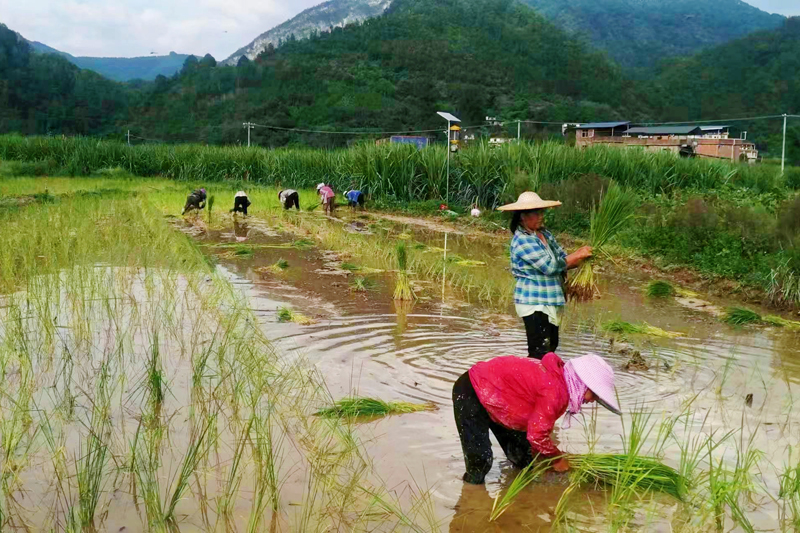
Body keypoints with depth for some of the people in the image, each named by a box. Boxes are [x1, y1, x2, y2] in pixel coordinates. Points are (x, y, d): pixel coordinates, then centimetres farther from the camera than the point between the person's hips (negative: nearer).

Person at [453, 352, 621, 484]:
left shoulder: (556, 379, 1)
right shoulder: (555, 392, -28)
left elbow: (537, 426, 10)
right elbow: (537, 435, -24)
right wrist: (557, 458, -7)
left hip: (491, 391, 10)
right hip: (471, 393, -10)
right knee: (479, 462, -14)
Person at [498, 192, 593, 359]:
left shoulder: (545, 234, 9)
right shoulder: (522, 240, -18)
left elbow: (563, 259, 10)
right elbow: (550, 266, -22)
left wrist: (580, 258, -12)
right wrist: (577, 256, -13)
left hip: (551, 301, 9)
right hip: (534, 303, -9)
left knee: (551, 346, 18)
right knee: (540, 352, -11)